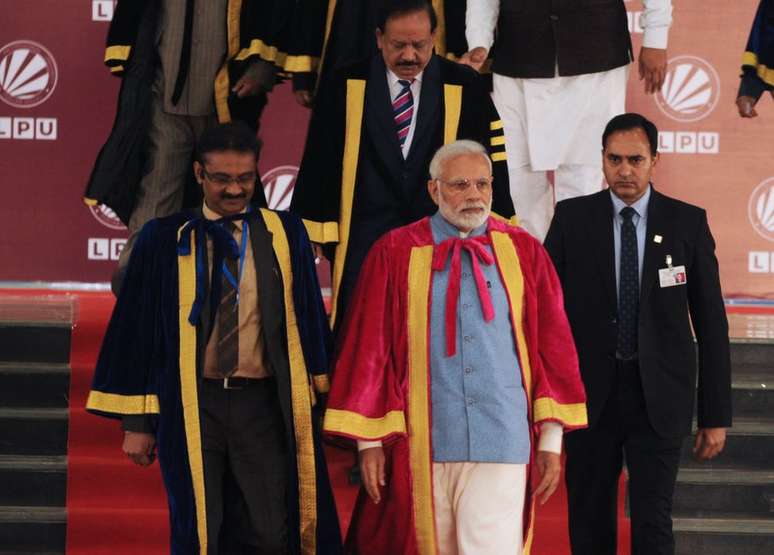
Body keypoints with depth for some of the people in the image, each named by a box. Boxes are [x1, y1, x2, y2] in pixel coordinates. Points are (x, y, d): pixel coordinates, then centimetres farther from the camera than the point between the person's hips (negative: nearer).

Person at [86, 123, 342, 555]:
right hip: (191, 406, -1)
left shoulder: (285, 235, 5)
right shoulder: (165, 241, 1)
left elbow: (309, 320, 8)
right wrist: (138, 421, 0)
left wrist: (314, 404, 6)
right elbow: (138, 330, 3)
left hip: (263, 405, 1)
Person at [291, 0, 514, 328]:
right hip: (365, 240, 0)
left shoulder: (465, 88, -1)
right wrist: (317, 236, -1)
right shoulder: (346, 88, 0)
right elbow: (320, 164, 2)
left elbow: (489, 161, 1)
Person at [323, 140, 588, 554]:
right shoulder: (395, 254, 2)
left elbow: (553, 344, 7)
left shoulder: (523, 252, 6)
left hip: (500, 439, 0)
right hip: (423, 441, 0)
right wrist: (369, 440, -1)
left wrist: (552, 437, 3)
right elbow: (368, 347, 2)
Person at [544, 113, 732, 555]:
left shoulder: (688, 223, 0)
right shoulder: (573, 218, 1)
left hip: (658, 398, -1)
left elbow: (711, 322, 2)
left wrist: (716, 414, 0)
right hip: (592, 393, 1)